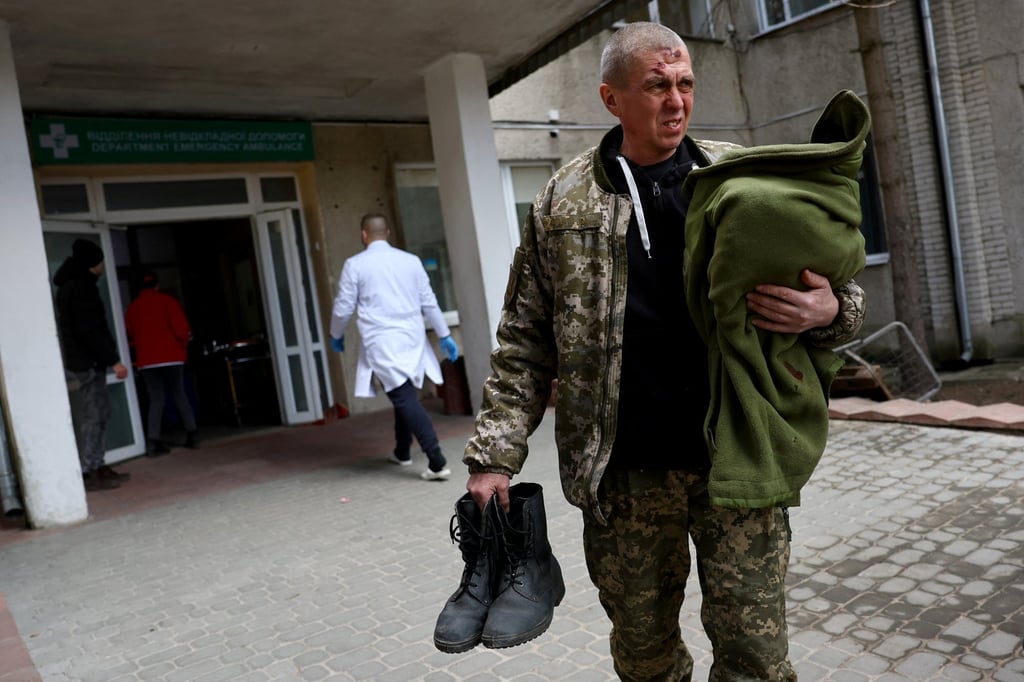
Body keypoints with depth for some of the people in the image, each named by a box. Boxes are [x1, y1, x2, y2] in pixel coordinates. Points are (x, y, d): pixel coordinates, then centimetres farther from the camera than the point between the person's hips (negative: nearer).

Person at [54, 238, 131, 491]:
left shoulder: (72, 285, 19)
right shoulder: (81, 286, -14)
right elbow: (90, 330, -21)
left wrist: (108, 358, 21)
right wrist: (113, 360, -19)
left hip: (85, 362, 10)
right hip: (84, 364, -10)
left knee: (99, 415, 13)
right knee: (89, 418, -7)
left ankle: (97, 467, 18)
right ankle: (88, 473, -4)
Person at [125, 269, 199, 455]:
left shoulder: (132, 308, 10)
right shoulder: (167, 300, 0)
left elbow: (129, 336, 14)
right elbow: (181, 328, -7)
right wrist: (183, 347, 10)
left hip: (146, 361, 2)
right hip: (171, 356, -2)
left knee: (155, 400, 3)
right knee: (179, 395, 10)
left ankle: (154, 441, -7)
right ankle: (192, 434, 7)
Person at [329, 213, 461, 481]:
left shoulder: (355, 264, -3)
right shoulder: (411, 260, 7)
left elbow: (343, 308, 1)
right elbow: (429, 303, 8)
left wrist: (336, 335, 19)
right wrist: (445, 336, 16)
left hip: (383, 342, -5)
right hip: (412, 338, 5)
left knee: (405, 399, -8)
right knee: (405, 395, 22)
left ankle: (437, 462, -16)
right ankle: (402, 452, 36)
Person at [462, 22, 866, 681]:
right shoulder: (562, 204, 3)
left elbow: (832, 281, 13)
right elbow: (525, 344, 5)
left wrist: (829, 311, -12)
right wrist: (496, 453, -3)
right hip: (624, 472, 0)